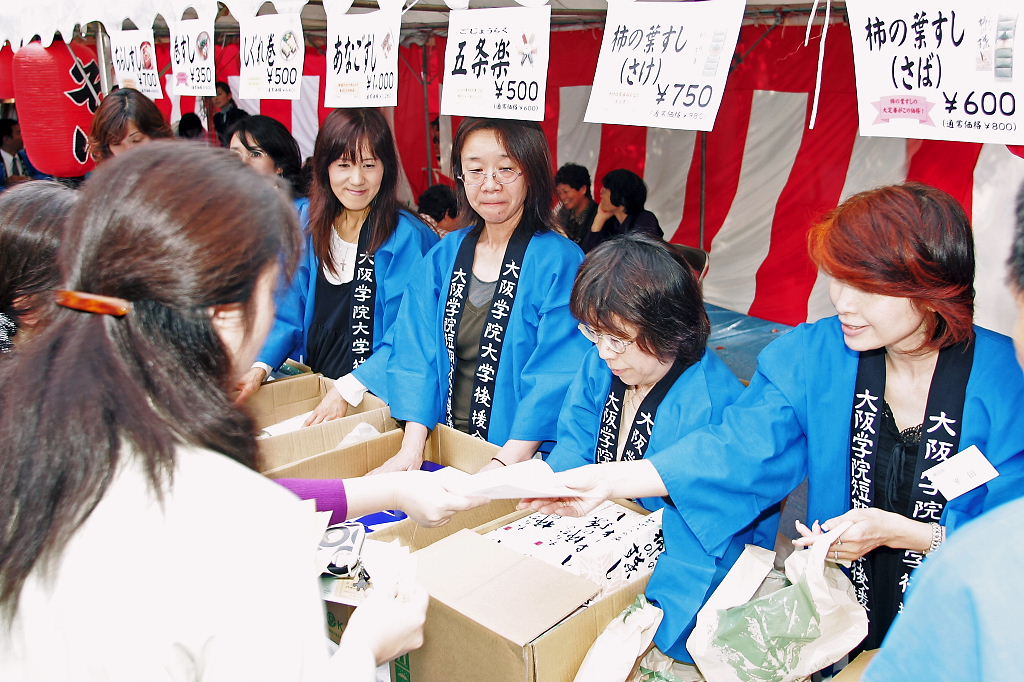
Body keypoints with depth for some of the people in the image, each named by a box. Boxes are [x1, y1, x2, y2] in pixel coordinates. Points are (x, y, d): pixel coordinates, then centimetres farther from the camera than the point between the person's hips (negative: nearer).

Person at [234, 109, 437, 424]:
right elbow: (289, 312, 10)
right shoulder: (305, 223, 6)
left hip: (377, 397, -4)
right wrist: (260, 367, -4)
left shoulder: (408, 238, -12)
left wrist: (348, 389, -20)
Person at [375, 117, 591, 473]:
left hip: (524, 459, -4)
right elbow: (416, 352, 3)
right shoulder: (442, 257, 7)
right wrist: (412, 447, -8)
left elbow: (556, 376, -14)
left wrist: (504, 465, -21)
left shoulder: (560, 263, -8)